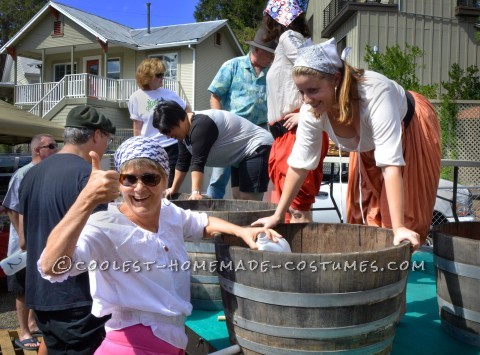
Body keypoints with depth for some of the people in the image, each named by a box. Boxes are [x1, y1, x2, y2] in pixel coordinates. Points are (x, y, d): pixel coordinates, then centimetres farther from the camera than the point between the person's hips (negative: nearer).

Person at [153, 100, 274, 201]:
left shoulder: (201, 125, -26)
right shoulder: (185, 131, 5)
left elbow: (198, 162, -32)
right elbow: (183, 162, 11)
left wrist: (195, 192, -35)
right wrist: (174, 189, 14)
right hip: (241, 156, 10)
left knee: (248, 201, -15)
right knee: (237, 198, 8)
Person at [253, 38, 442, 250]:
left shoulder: (374, 94, -42)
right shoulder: (311, 110, -26)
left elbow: (390, 164, -46)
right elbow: (299, 163, -17)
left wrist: (398, 228, -50)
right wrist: (277, 215, -13)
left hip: (411, 132, -4)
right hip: (368, 148, 5)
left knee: (407, 220, -4)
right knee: (361, 217, 8)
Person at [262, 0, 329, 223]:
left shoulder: (288, 37, -4)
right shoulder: (295, 38, 21)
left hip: (296, 131, -10)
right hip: (287, 132, 10)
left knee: (296, 202, -8)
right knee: (282, 197, 14)